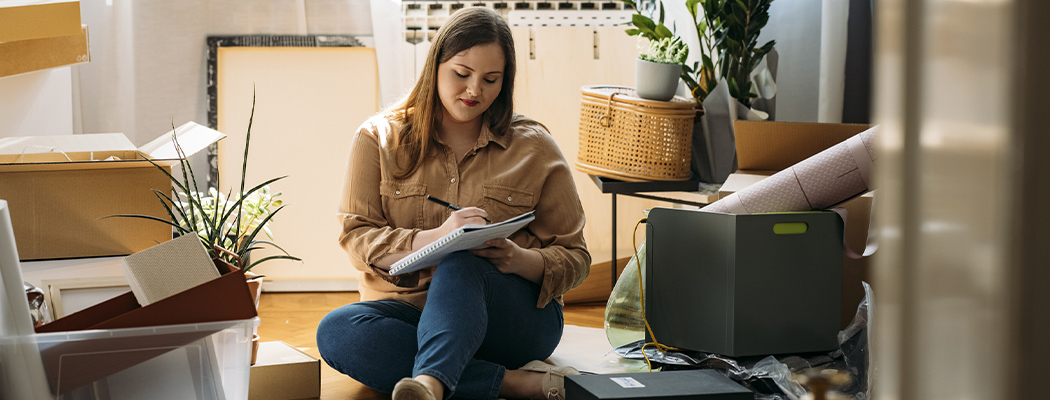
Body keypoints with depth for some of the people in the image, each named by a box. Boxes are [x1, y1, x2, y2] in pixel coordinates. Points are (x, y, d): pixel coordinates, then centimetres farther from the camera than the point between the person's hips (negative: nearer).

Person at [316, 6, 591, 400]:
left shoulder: (535, 148, 8)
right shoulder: (379, 138, 8)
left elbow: (575, 258, 8)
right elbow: (356, 239, -2)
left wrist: (522, 260, -16)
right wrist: (433, 237, -21)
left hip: (517, 315, -1)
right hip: (407, 309, 1)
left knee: (461, 264, -34)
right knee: (335, 331, -32)